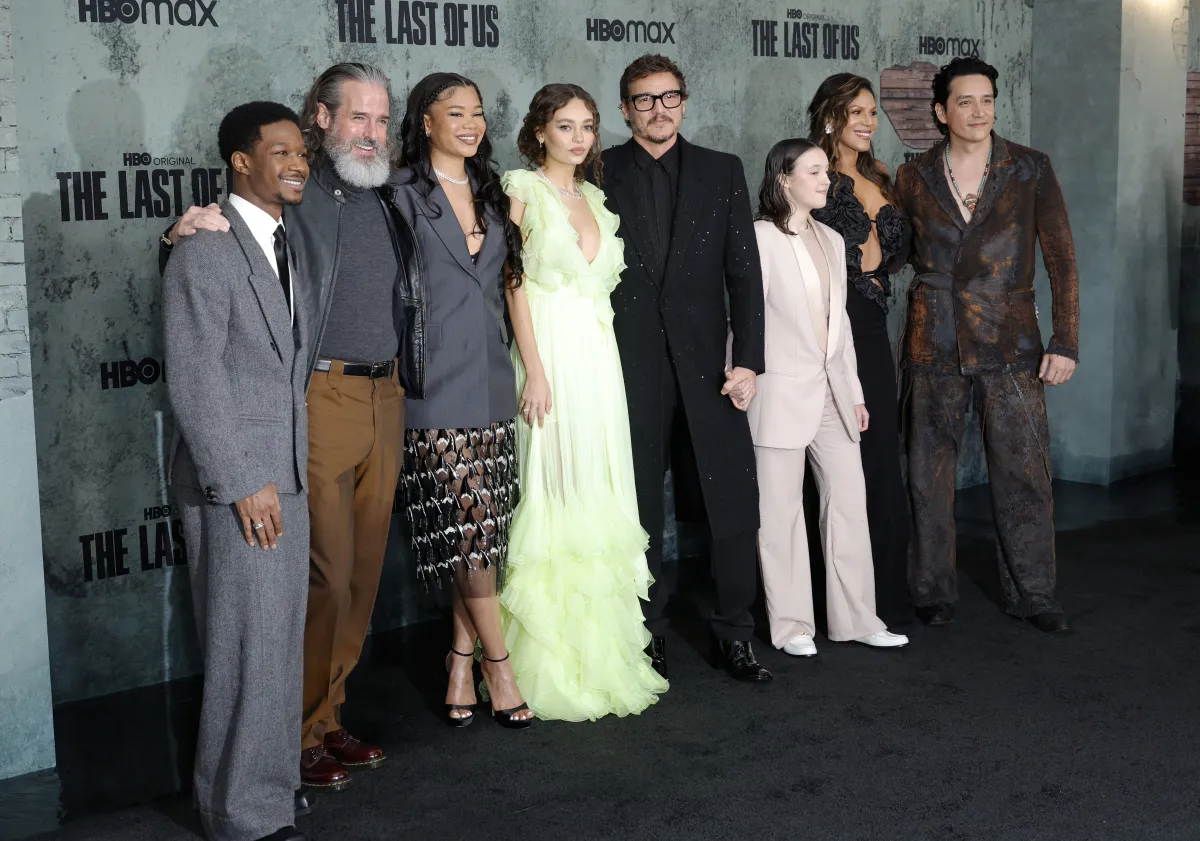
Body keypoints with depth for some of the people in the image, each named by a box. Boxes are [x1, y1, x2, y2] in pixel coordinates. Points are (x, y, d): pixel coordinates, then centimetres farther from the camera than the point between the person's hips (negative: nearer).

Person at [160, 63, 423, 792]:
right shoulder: (294, 197, -5)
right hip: (322, 399, -6)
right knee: (325, 574, -3)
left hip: (386, 400, 7)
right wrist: (186, 233, -24)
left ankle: (330, 717, 25)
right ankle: (300, 735, 12)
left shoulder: (390, 202, 14)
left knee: (364, 572, 12)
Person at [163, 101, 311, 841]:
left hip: (286, 475, 8)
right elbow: (194, 383, -16)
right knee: (248, 645, -2)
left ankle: (269, 773, 32)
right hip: (236, 482, -8)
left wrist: (286, 475, 9)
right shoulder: (206, 253, -12)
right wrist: (241, 485, -17)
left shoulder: (289, 244, 13)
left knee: (281, 635, 16)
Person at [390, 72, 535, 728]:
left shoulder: (491, 193, 15)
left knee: (482, 529, 6)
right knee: (465, 527, -5)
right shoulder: (403, 193, -3)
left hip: (490, 379, 6)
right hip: (436, 383, -6)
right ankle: (497, 662, 7)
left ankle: (462, 659, 17)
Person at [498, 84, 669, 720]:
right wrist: (534, 370, -16)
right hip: (551, 355, -6)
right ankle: (553, 667, 3)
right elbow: (515, 284, -8)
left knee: (601, 505, 8)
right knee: (554, 500, -5)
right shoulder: (522, 190, -1)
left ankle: (601, 656, 18)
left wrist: (604, 363, 8)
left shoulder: (595, 198, 17)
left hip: (600, 357, 6)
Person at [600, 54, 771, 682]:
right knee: (639, 509, 6)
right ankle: (648, 635, 19)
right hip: (629, 366, -1)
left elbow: (744, 271, 6)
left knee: (736, 505, 0)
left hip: (706, 364, 1)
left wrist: (748, 361, -2)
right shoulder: (599, 174, 5)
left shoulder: (722, 172, 9)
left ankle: (733, 635, 14)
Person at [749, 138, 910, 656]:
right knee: (781, 509, 1)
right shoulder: (761, 236, -7)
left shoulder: (832, 241, 16)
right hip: (782, 392, -7)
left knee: (849, 501, 7)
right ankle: (791, 624, 11)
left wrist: (854, 391, 17)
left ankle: (856, 618, 16)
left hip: (832, 390, 7)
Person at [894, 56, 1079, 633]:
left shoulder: (1030, 170, 1)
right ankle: (933, 592, 19)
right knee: (929, 472, 6)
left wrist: (1065, 343, -3)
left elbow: (1061, 260, 2)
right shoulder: (914, 178, 5)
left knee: (1023, 472, 0)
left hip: (1009, 345, -1)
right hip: (933, 344, 1)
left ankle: (1032, 594, 15)